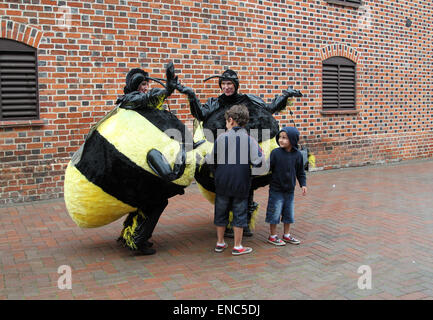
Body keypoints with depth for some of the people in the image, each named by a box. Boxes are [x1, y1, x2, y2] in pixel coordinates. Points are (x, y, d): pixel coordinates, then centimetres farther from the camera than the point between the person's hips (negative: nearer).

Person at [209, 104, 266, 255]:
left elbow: (212, 162, 4)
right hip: (241, 185, -2)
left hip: (222, 184, 2)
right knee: (239, 214, 9)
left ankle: (220, 243, 27)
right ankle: (237, 246, 16)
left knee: (221, 212, 16)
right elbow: (260, 162, -14)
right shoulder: (249, 140, -8)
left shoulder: (220, 138, -2)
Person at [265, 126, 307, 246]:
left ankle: (287, 235, 31)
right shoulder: (275, 153, -12)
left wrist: (303, 184, 1)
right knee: (275, 213, 3)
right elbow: (268, 167, -10)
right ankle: (273, 236, 18)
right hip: (276, 190, -4)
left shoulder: (297, 155, -2)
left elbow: (300, 172, 8)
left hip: (290, 190, 4)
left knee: (289, 213, 14)